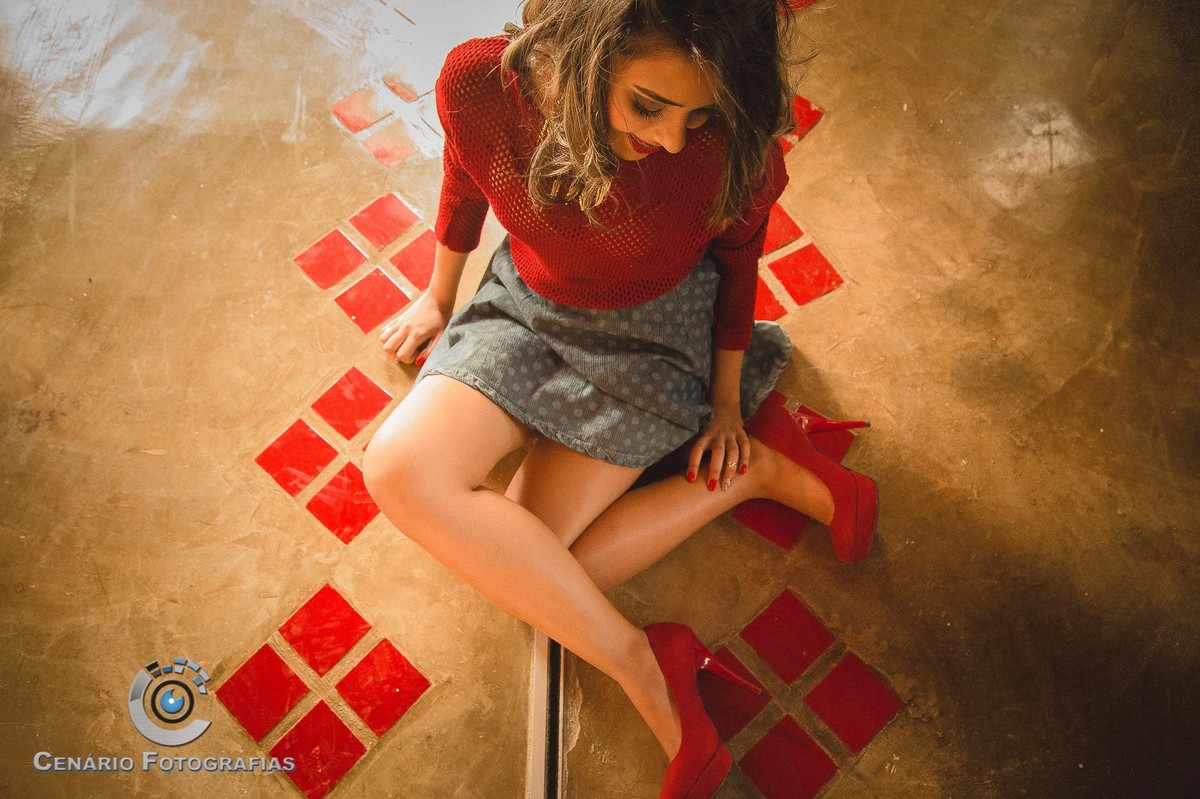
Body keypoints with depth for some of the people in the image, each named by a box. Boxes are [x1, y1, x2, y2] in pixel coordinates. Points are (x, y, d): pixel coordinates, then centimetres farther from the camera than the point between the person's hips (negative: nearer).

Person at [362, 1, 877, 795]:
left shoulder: (729, 145, -28)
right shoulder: (481, 82, -24)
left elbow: (739, 254, -6)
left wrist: (727, 402, 4)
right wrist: (440, 298, 17)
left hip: (654, 331, -4)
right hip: (527, 302, 4)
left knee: (525, 574, -15)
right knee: (403, 469, -22)